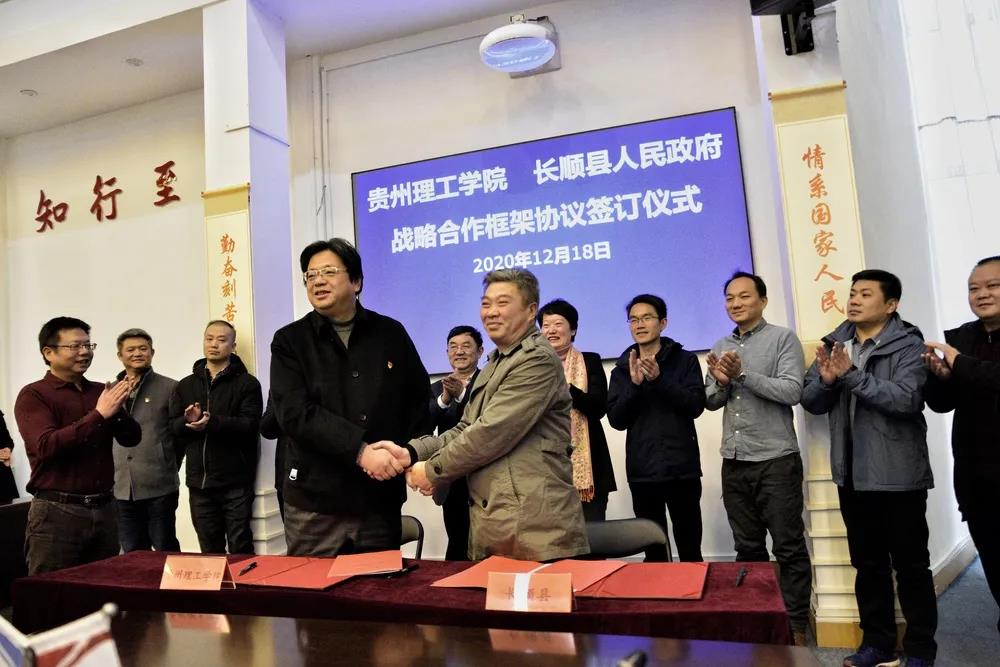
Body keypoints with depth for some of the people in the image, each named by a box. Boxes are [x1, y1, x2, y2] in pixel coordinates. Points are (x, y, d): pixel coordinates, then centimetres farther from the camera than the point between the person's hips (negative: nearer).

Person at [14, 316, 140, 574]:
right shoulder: (33, 395, -4)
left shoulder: (101, 391, 9)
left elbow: (132, 438, 5)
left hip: (104, 508, 5)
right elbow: (47, 446, -18)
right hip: (56, 512, -5)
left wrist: (117, 409, -14)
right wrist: (99, 414, -22)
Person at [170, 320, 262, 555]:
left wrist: (212, 423, -27)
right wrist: (188, 421, -16)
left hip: (235, 481, -4)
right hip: (199, 481, 4)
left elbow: (250, 424, -13)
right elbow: (173, 426, 6)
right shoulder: (185, 385, 14)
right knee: (209, 549, 14)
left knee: (240, 547, 2)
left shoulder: (247, 383, -2)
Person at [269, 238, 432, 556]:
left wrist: (412, 455, -5)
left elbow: (419, 400, 10)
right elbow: (295, 413, -12)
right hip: (314, 503, -1)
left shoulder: (391, 333, 6)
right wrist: (361, 450, -21)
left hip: (382, 500, 2)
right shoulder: (289, 341, 0)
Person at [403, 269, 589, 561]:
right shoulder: (493, 365, 19)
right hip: (490, 526, 9)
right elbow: (464, 431, 15)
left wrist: (432, 470, -6)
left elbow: (492, 433, -18)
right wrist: (411, 453, -1)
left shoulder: (538, 359, -12)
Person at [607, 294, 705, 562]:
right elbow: (616, 420, 1)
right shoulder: (622, 368, 9)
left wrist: (659, 379, -19)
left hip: (682, 467, -2)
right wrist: (634, 384, -14)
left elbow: (696, 406, -7)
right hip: (642, 471, 2)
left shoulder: (685, 360, 4)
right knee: (653, 551, 9)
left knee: (690, 549, 3)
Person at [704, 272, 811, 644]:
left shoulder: (783, 339, -3)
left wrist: (743, 373, -19)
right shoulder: (721, 347, 14)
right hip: (734, 461, 6)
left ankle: (796, 626, 14)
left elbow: (792, 391, -15)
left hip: (775, 459, -5)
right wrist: (721, 382, -9)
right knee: (748, 547, 14)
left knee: (788, 547, 3)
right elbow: (711, 401, 12)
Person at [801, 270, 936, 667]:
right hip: (852, 474, 5)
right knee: (867, 562, 15)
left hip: (898, 474, -5)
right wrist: (827, 380, -15)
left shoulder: (907, 345, -8)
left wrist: (851, 376, -23)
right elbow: (810, 401, 5)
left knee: (910, 564, 7)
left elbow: (907, 398, -23)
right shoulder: (834, 344, 7)